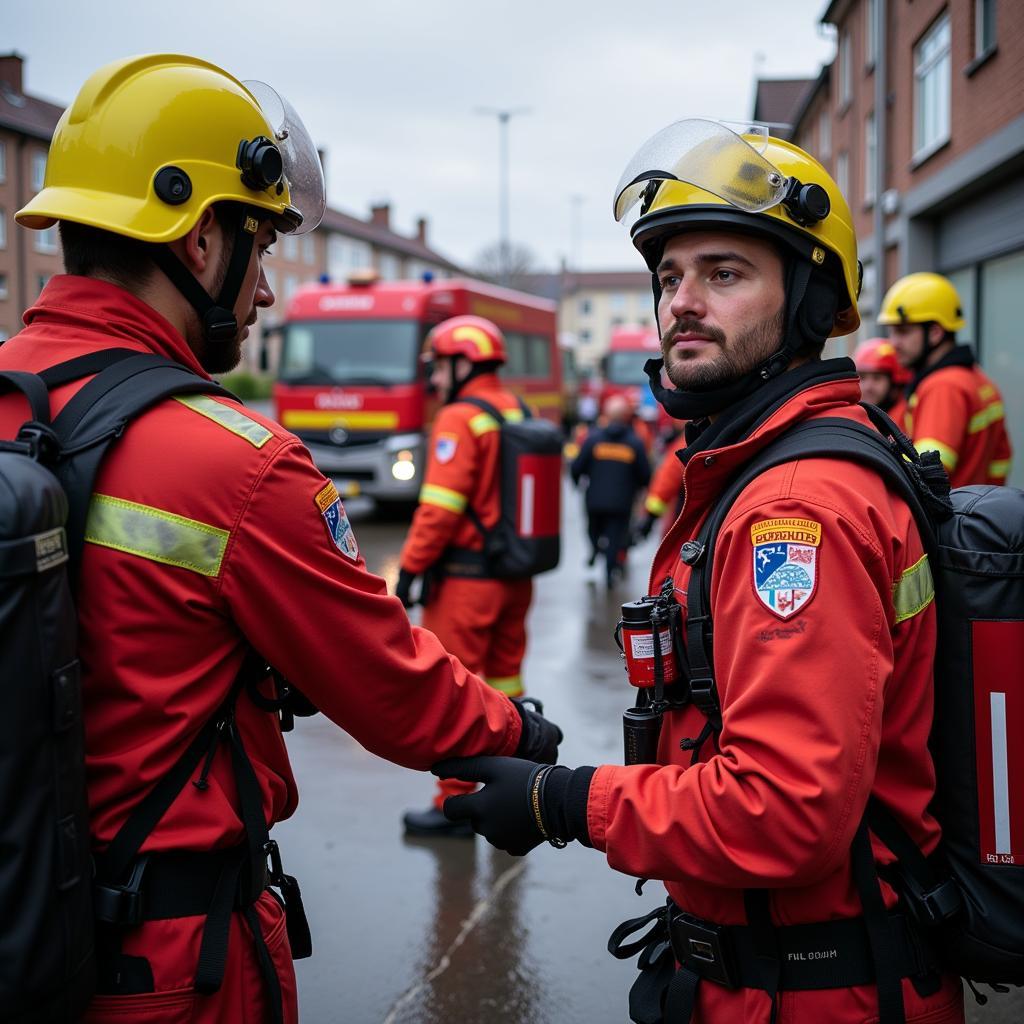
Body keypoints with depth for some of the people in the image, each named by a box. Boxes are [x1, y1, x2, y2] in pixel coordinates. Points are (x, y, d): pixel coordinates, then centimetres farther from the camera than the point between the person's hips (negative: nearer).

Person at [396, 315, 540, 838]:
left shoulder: (460, 420, -13)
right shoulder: (520, 414, 9)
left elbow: (440, 507, -19)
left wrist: (409, 569, -13)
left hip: (465, 575, -8)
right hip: (515, 577, 8)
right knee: (504, 680, 17)